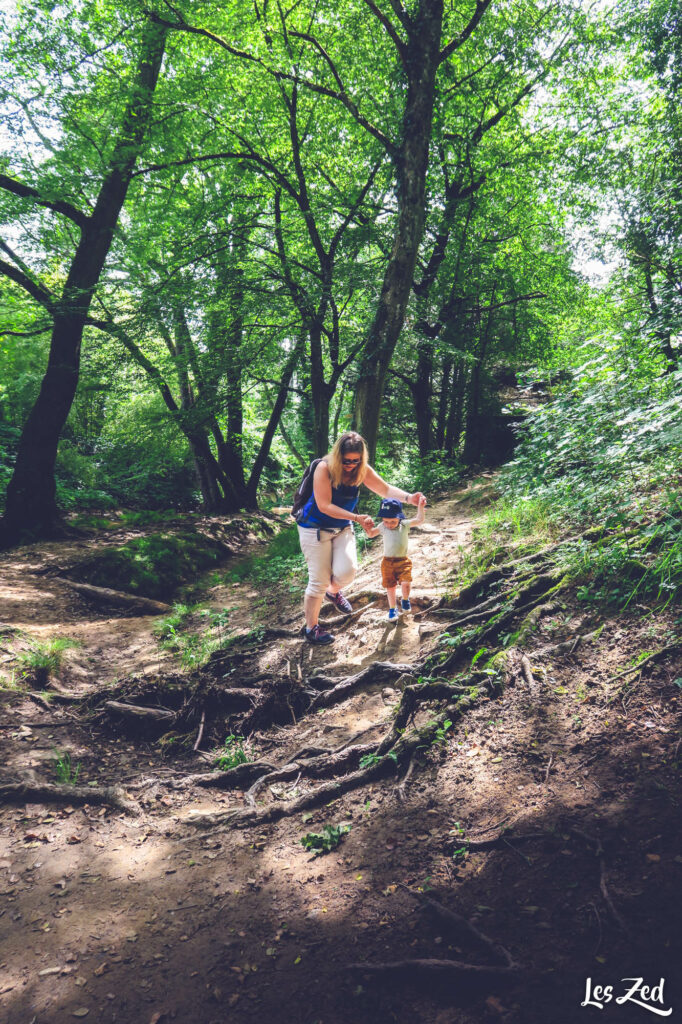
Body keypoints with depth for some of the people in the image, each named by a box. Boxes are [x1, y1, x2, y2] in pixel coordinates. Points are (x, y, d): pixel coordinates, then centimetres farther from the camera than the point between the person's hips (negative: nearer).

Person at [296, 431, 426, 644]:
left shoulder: (362, 470, -6)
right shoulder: (324, 468, -22)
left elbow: (385, 489, -6)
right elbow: (324, 506, -25)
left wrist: (408, 498, -24)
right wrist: (357, 518, -30)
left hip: (342, 528, 5)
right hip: (315, 528, -4)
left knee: (346, 571, -15)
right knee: (319, 581, -3)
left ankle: (333, 591, 24)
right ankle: (311, 628, 18)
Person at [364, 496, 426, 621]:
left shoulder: (405, 524, -5)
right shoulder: (382, 527, -4)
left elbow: (419, 520, -5)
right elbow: (371, 534, 2)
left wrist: (421, 507, -15)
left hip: (403, 560, -1)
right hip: (388, 561, 1)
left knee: (406, 581, -18)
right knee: (390, 586, 8)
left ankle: (405, 599, 14)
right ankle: (392, 609, 28)